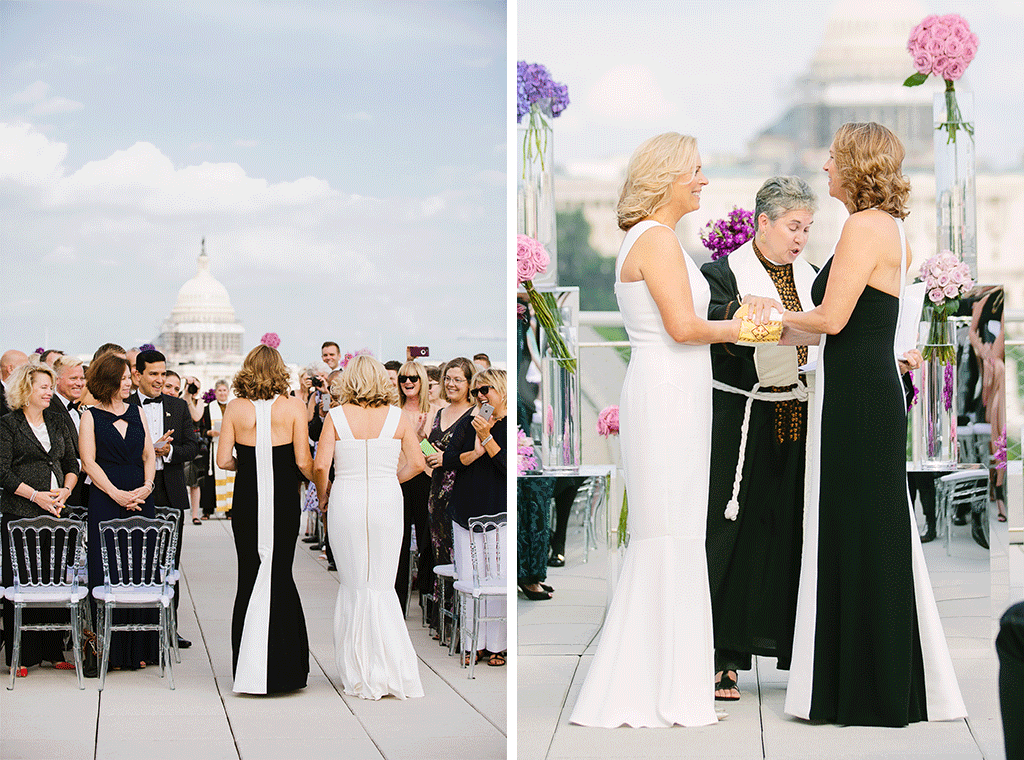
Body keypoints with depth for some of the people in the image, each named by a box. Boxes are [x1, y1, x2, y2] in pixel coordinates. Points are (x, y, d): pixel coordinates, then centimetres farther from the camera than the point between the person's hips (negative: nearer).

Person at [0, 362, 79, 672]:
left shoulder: (58, 422, 16)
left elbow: (72, 464, 17)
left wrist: (65, 490, -1)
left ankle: (53, 652, 10)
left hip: (54, 512, 5)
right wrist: (37, 495, -13)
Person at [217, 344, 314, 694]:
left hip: (247, 501, 1)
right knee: (280, 576, 6)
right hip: (283, 502, -1)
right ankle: (282, 668, 6)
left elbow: (223, 460, -3)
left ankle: (248, 669, 8)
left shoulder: (235, 408, -2)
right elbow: (303, 461, -7)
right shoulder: (293, 407, -5)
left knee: (249, 578, 8)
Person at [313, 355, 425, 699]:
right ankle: (393, 670, 0)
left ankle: (358, 674, 13)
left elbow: (320, 466, -11)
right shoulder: (397, 417, 0)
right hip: (386, 503, 1)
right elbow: (417, 463, 1)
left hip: (345, 503, -1)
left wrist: (322, 493, 8)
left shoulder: (336, 416, -5)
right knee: (382, 587, 8)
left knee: (352, 586, 9)